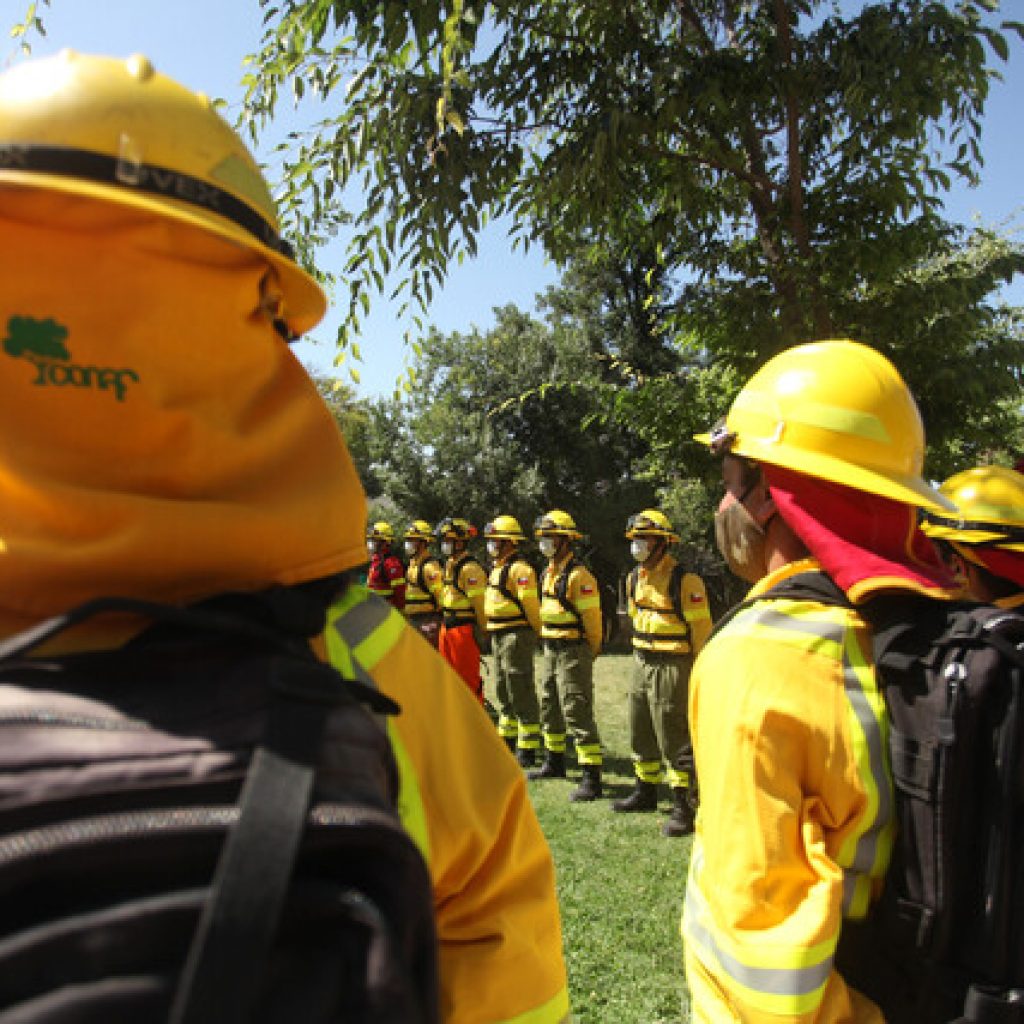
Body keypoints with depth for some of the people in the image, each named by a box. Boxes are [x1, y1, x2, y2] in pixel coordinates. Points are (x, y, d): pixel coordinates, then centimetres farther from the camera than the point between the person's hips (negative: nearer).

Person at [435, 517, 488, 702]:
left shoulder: (470, 568, -17)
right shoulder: (449, 564, 13)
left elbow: (479, 603, -18)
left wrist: (484, 631, -16)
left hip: (464, 629, -10)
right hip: (447, 627, 10)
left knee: (469, 678, -1)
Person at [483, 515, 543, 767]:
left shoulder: (519, 568, -16)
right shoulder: (498, 567, 15)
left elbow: (530, 605, -17)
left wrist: (539, 633, -12)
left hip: (516, 636, -10)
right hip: (498, 636, 10)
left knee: (521, 693, -5)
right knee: (503, 691, 19)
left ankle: (528, 749, 2)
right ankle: (508, 740, 32)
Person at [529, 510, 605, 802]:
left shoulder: (578, 575, -17)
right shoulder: (549, 572, 12)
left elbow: (592, 617, -14)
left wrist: (590, 652, -4)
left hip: (573, 652, -10)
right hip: (550, 650, 10)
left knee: (577, 714, -8)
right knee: (549, 709, 20)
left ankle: (592, 779, -3)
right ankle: (554, 762, 37)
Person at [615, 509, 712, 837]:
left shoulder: (684, 580, -15)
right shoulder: (634, 578, 9)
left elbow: (701, 628, -13)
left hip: (673, 667, -8)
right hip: (642, 663, 8)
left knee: (674, 739, -3)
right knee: (640, 733, 17)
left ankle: (684, 807, 7)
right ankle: (645, 792, 34)